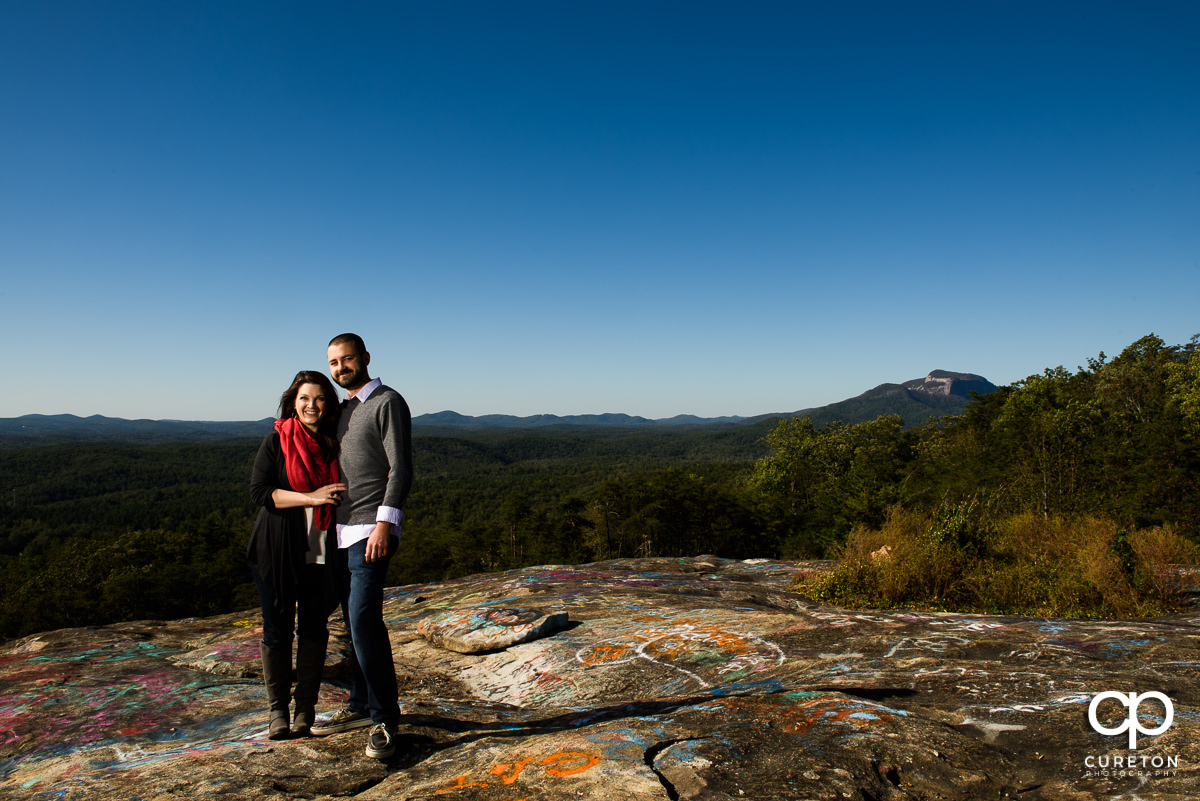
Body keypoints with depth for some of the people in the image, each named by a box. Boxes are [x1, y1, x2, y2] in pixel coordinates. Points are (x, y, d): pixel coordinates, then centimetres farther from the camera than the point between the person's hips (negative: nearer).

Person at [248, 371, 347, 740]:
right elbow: (259, 491, -12)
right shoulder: (276, 441, -3)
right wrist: (310, 497, -20)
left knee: (314, 628, 3)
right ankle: (277, 709, 21)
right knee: (278, 629, 6)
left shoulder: (334, 444, 6)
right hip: (276, 550, -2)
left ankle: (306, 708, 18)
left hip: (319, 551, 2)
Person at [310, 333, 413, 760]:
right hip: (343, 532, 8)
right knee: (355, 621, 13)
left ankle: (384, 719, -5)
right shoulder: (344, 410, 18)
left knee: (364, 618, -14)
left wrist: (384, 522, -23)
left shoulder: (388, 402, -7)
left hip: (372, 530, -8)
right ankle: (361, 706, 24)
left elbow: (400, 469, -15)